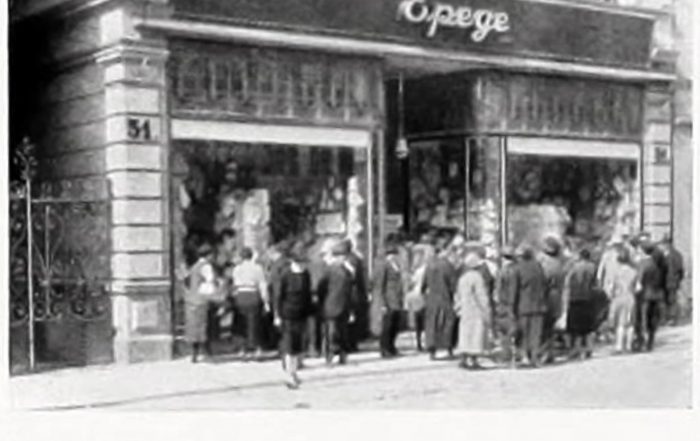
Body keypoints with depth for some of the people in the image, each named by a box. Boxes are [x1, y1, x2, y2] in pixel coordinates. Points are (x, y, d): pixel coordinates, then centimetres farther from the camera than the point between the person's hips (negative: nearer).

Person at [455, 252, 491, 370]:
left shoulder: (463, 277, 10)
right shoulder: (477, 277, -14)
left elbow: (458, 297, 15)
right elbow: (481, 296, -16)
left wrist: (458, 308, 23)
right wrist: (486, 313, -13)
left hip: (465, 311, 8)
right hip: (477, 311, -7)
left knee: (466, 335, 10)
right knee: (476, 335, -4)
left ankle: (464, 360, 8)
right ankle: (474, 361, -5)